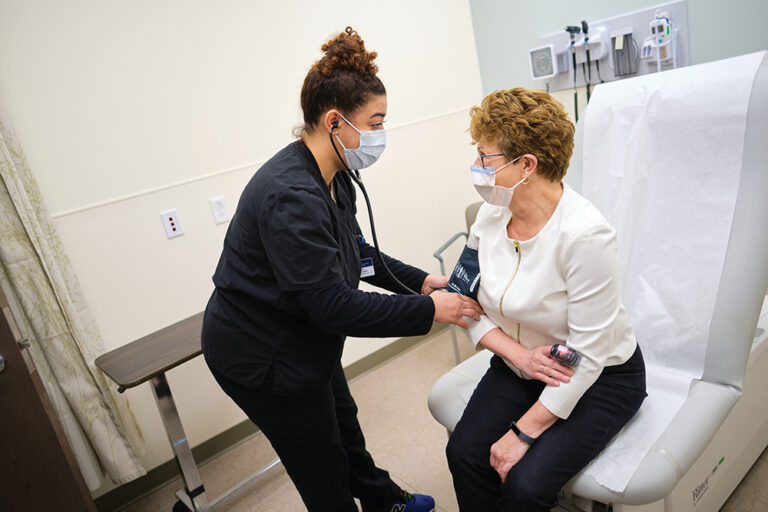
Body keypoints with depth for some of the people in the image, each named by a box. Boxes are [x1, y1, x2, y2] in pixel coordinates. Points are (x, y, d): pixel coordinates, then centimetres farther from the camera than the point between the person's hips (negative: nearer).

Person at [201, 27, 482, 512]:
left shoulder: (333, 178, -3)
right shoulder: (291, 196, -34)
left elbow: (355, 253, 7)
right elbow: (333, 306, -33)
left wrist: (421, 280, -4)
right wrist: (428, 310, -27)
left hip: (303, 338, 10)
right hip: (261, 358, -10)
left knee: (344, 425, 30)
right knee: (323, 464, 14)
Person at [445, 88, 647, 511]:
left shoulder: (584, 234, -28)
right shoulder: (490, 215, -8)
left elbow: (587, 356, -24)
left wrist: (524, 431, -19)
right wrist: (517, 354, -21)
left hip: (600, 379, -5)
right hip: (518, 365, 6)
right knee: (464, 454, -11)